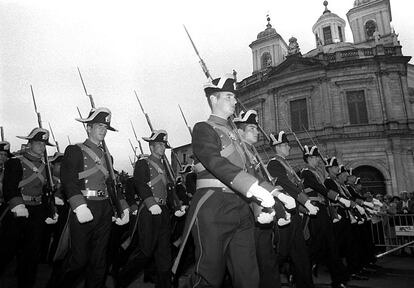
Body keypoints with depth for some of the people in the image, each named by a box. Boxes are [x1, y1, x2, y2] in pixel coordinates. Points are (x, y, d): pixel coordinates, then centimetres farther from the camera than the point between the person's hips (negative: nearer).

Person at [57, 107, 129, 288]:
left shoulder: (106, 155, 19)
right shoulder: (75, 151, 0)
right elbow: (68, 180, -14)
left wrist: (124, 207, 7)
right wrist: (80, 207, -28)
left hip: (105, 211, 6)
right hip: (84, 210, -5)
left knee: (99, 259, 12)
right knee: (79, 259, -1)